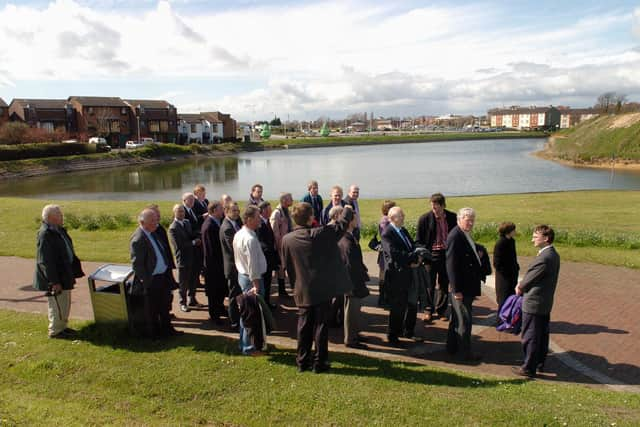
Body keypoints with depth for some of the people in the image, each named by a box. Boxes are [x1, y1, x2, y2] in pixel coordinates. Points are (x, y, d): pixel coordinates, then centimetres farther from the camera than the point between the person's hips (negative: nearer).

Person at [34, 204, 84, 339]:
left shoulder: (58, 230, 7)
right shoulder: (45, 234, -22)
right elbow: (45, 261, -24)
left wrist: (73, 273, 17)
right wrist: (54, 281, -23)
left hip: (64, 276, 10)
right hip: (55, 279, -10)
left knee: (65, 303, 19)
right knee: (57, 305, 3)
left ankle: (62, 327, 33)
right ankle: (55, 331, 18)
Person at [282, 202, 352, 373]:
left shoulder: (287, 239, -6)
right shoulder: (319, 234, -15)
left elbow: (286, 266, 4)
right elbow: (341, 225, -3)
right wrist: (348, 210, 16)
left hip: (302, 291, 3)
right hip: (322, 289, -3)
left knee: (304, 325, 14)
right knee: (321, 325, 8)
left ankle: (302, 361, 24)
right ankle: (319, 362, 16)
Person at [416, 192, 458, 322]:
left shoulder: (452, 218, -1)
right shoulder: (424, 219, -7)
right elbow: (418, 241, -2)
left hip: (447, 254, 2)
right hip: (431, 255, -2)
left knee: (444, 284, 11)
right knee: (430, 285, 4)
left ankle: (441, 311, 25)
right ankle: (429, 310, 19)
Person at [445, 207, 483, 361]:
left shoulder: (466, 235, 11)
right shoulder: (455, 236, -19)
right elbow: (451, 264, -22)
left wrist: (477, 256, 5)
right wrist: (456, 289, -22)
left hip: (467, 286, 10)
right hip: (460, 287, -10)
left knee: (457, 318, 19)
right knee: (464, 320, 1)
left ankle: (452, 348, 31)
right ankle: (465, 353, 14)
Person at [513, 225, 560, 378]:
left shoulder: (544, 258, -24)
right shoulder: (554, 255, 7)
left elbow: (530, 278, -18)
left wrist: (520, 287, 1)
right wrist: (522, 286, 3)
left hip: (534, 304, -10)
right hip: (546, 303, 10)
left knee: (530, 337, 1)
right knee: (542, 335, 19)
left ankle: (529, 368, 10)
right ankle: (540, 363, 31)